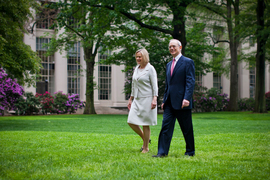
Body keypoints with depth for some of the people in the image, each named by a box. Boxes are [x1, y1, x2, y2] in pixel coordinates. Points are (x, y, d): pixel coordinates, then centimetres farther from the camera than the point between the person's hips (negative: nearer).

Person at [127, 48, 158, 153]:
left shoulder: (150, 69, -6)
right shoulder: (136, 69, 14)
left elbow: (155, 85, -10)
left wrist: (154, 99, -20)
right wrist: (131, 99, 20)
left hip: (147, 99, -7)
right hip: (137, 100, 7)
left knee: (145, 124, -2)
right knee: (131, 122, -1)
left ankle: (146, 147, 10)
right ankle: (145, 138, 20)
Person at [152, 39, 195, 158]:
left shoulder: (188, 62, -3)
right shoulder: (169, 65, 19)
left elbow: (190, 82, -11)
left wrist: (186, 98, -20)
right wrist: (164, 100, 15)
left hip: (181, 102, -6)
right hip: (170, 102, 6)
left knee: (187, 129, 4)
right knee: (166, 126, -1)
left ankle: (190, 151, 17)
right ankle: (162, 152, -2)